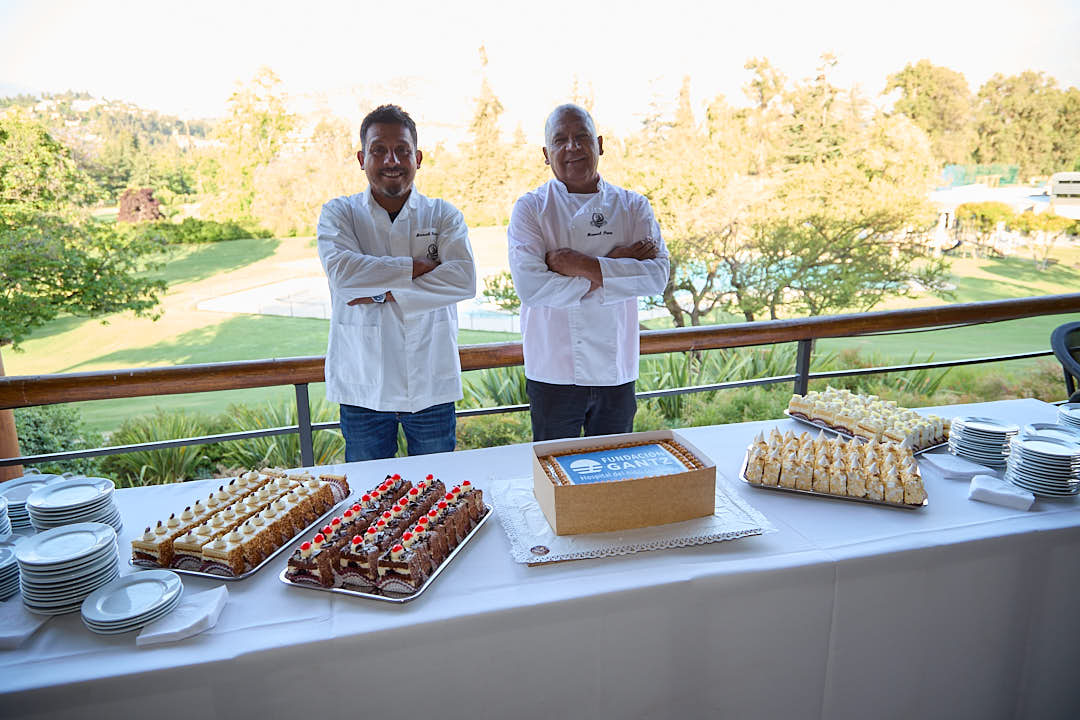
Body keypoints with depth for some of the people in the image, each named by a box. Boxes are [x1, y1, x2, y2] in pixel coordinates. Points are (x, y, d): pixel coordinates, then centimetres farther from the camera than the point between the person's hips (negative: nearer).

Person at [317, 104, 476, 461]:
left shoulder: (444, 215, 2)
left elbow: (464, 279, -14)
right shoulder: (338, 214, 2)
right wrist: (420, 267, -16)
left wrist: (385, 294, -18)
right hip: (363, 388, 0)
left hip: (431, 387, 1)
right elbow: (341, 271, -18)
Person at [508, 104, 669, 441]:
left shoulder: (632, 206, 3)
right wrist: (612, 268, -15)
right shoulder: (530, 208, -4)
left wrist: (585, 265, -21)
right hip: (554, 373, -2)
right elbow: (529, 285, -18)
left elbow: (658, 274, -11)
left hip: (616, 372, 2)